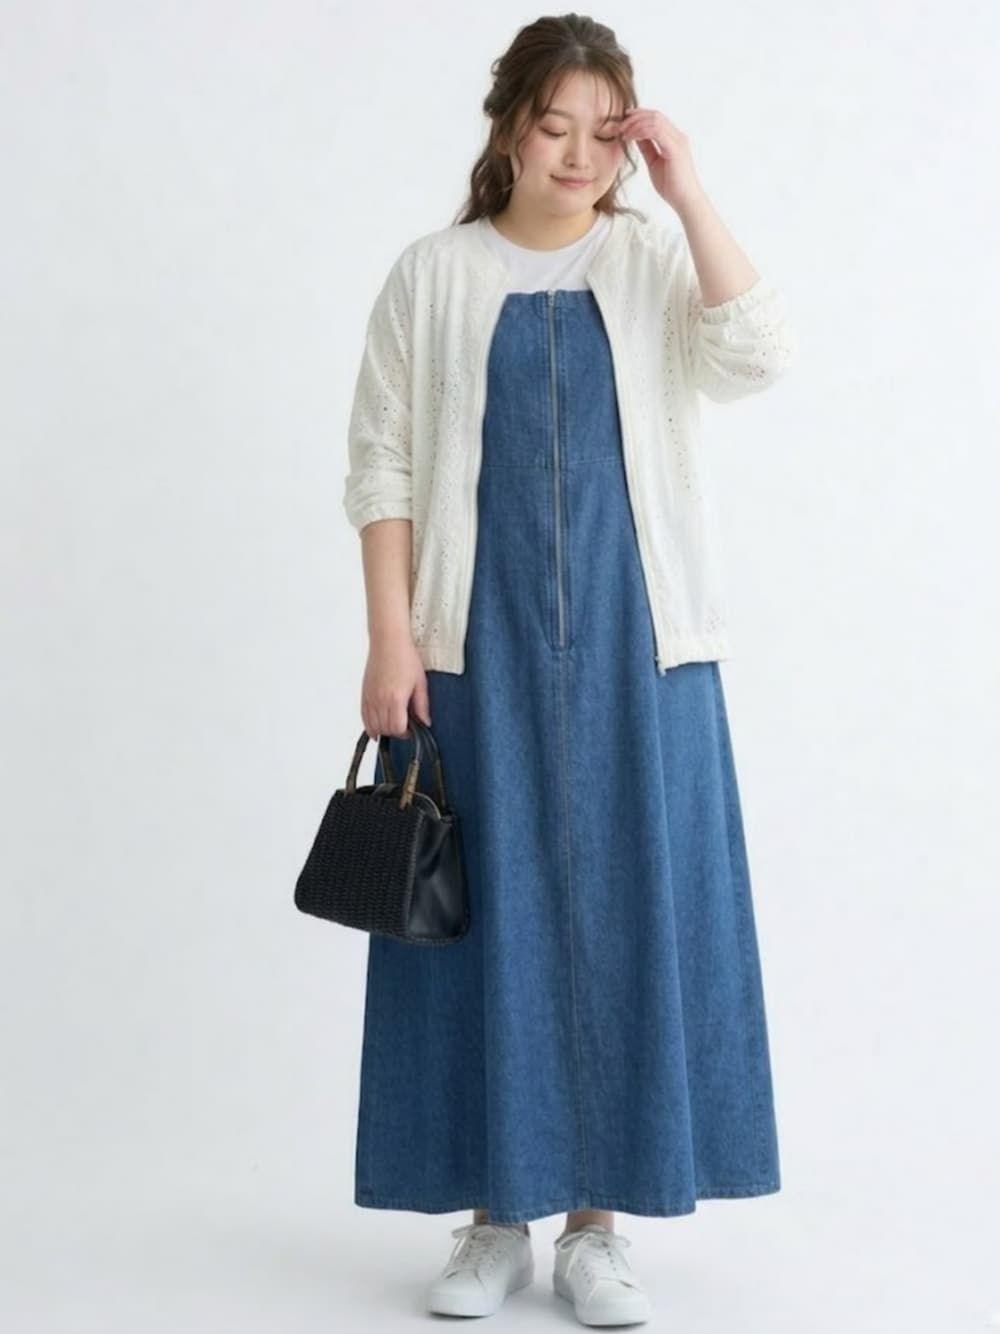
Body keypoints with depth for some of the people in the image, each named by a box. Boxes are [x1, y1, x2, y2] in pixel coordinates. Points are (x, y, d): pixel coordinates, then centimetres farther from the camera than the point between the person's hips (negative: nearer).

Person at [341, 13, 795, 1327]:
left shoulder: (657, 260, 5)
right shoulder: (434, 274, 4)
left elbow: (759, 357, -13)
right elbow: (382, 463, 1)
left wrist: (686, 190, -13)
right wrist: (390, 636, -7)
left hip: (635, 641, 1)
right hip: (476, 642, 0)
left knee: (629, 912, 2)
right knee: (487, 914, 3)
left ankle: (599, 1220, 15)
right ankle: (498, 1214, 16)